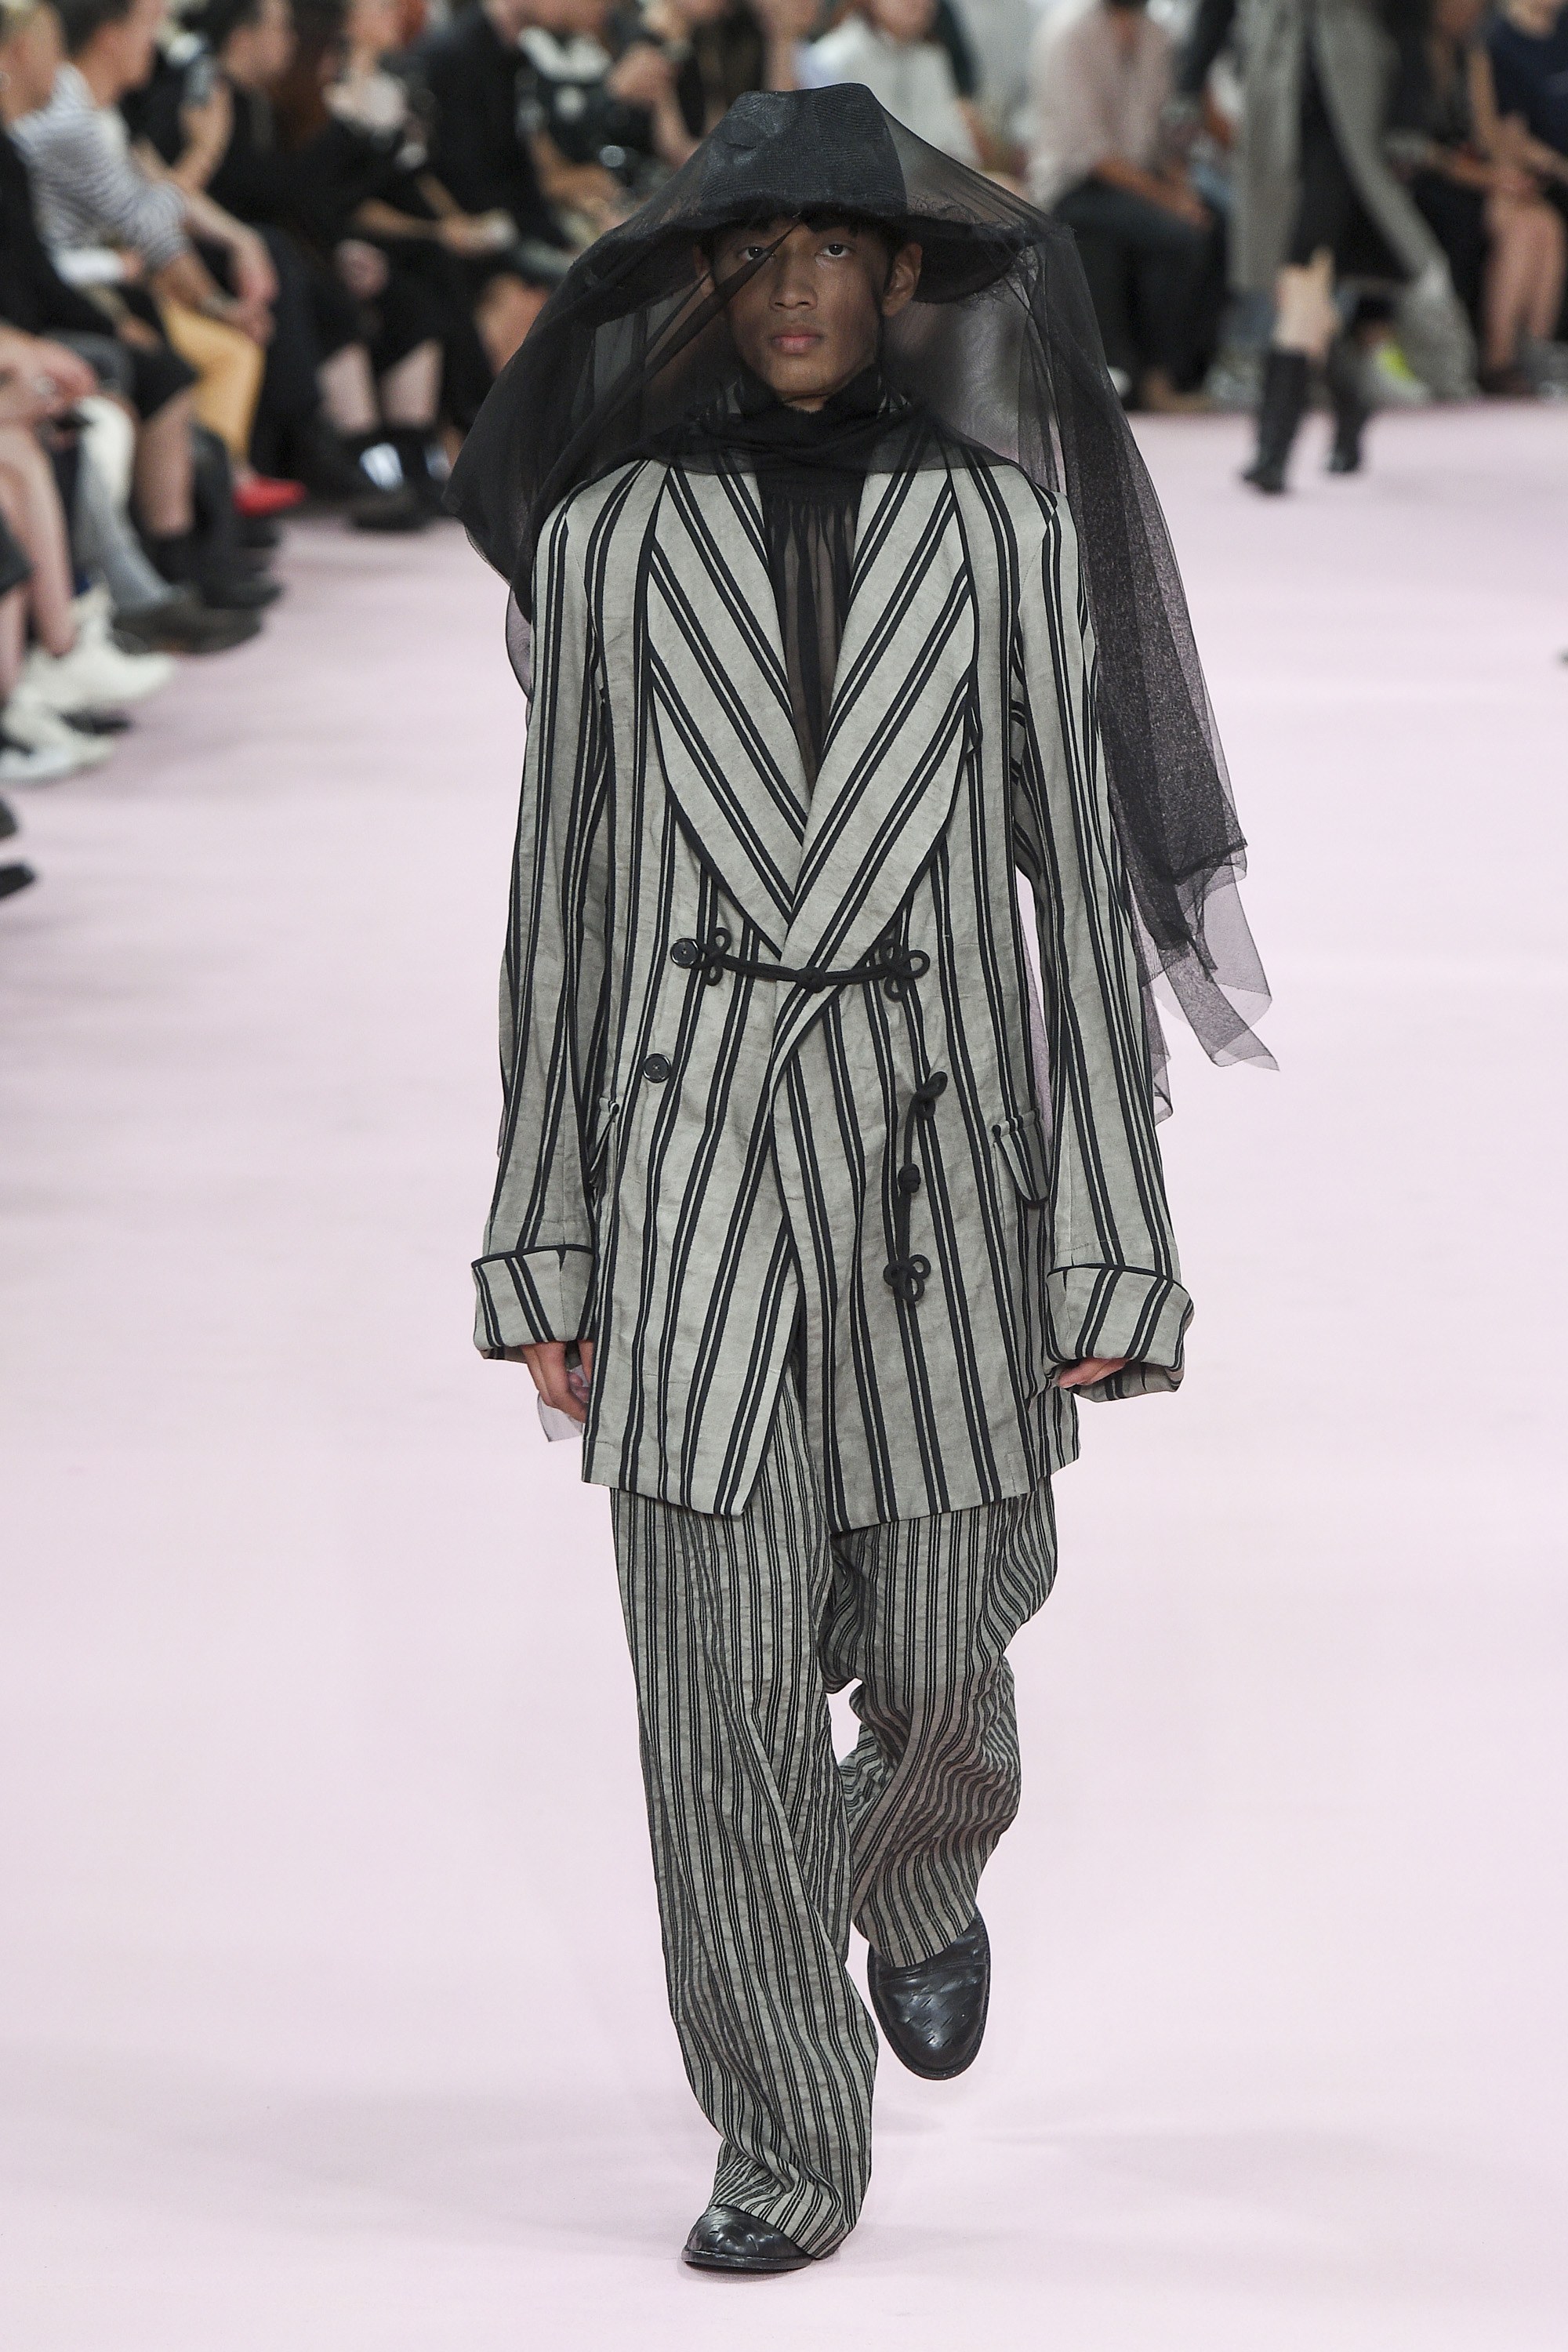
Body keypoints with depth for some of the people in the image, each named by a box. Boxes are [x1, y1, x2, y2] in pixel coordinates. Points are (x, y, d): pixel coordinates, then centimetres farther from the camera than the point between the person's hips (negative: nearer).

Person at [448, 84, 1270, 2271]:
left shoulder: (1005, 535, 1)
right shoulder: (613, 539, 2)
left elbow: (1085, 885, 2)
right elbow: (562, 899, 6)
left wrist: (1110, 1247, -2)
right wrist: (543, 1254, 4)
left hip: (938, 1165, 0)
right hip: (692, 1169, 0)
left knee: (935, 1678, 8)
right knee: (723, 1692, -3)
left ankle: (920, 1885, 44)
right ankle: (789, 2150, 12)